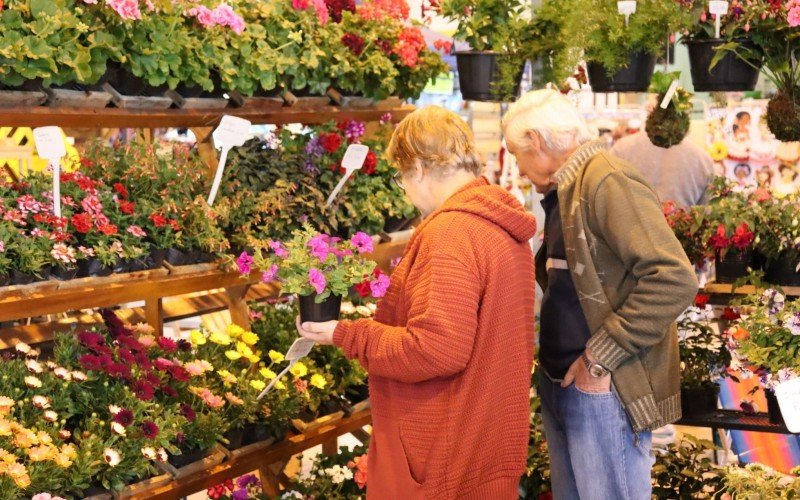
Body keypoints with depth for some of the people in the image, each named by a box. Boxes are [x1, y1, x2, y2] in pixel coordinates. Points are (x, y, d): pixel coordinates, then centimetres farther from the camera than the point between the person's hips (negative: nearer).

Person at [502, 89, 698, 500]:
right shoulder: (564, 192, 14)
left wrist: (602, 356, -21)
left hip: (603, 390, -10)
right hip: (559, 385, 10)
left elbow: (675, 279, -26)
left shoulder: (607, 182, -16)